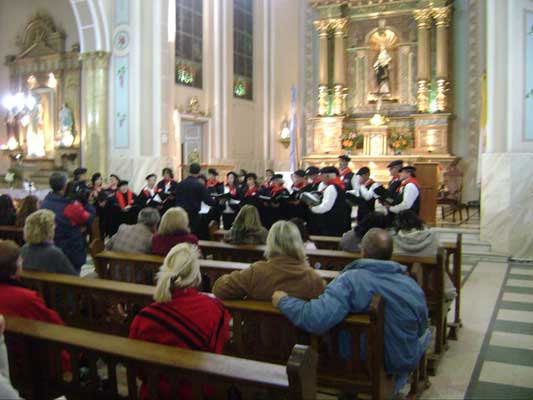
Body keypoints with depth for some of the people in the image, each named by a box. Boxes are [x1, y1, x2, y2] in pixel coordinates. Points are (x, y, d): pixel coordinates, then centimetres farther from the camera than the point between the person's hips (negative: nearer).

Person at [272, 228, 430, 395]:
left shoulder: (350, 280, -28)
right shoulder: (412, 286, -17)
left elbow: (316, 319, -40)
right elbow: (421, 330, -1)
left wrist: (283, 301, -23)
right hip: (402, 363, 1)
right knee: (425, 334, 33)